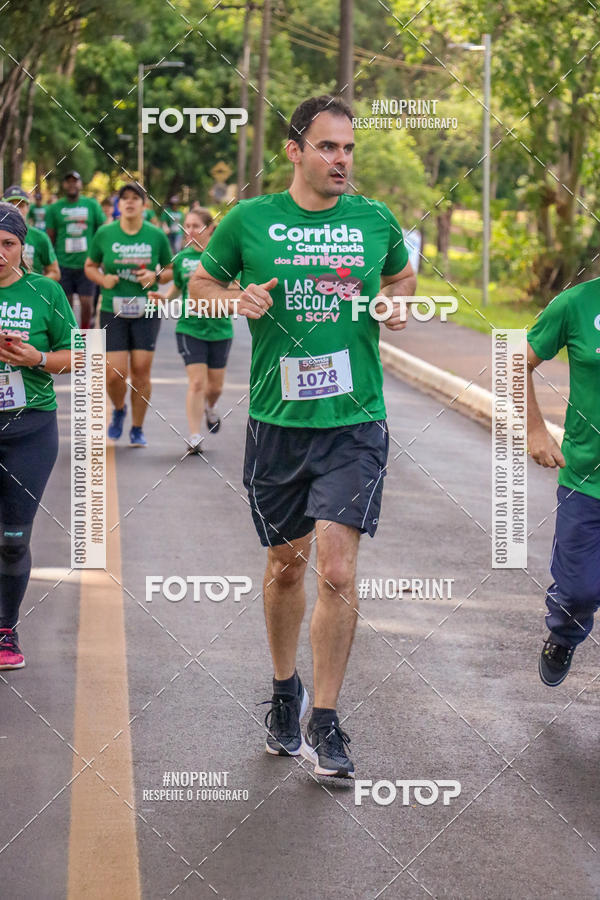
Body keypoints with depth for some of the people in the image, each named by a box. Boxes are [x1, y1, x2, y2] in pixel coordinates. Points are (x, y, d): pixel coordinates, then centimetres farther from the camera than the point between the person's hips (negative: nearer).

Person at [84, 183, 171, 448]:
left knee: (141, 371, -2)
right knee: (115, 374, -7)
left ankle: (137, 428, 15)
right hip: (113, 312, 0)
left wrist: (154, 276, -9)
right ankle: (119, 411, 27)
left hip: (146, 312, 0)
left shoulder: (156, 236, 1)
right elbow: (90, 266, 12)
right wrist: (103, 279, -8)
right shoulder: (104, 234, 1)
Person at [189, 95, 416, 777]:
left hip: (354, 422, 0)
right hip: (277, 422, 1)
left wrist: (398, 305, 2)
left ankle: (325, 722, 2)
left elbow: (401, 275, 24)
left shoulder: (375, 221, 3)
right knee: (285, 565, 13)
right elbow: (201, 282, 13)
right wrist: (237, 300, -8)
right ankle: (284, 690, 36)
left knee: (337, 571, -11)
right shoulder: (249, 220, -1)